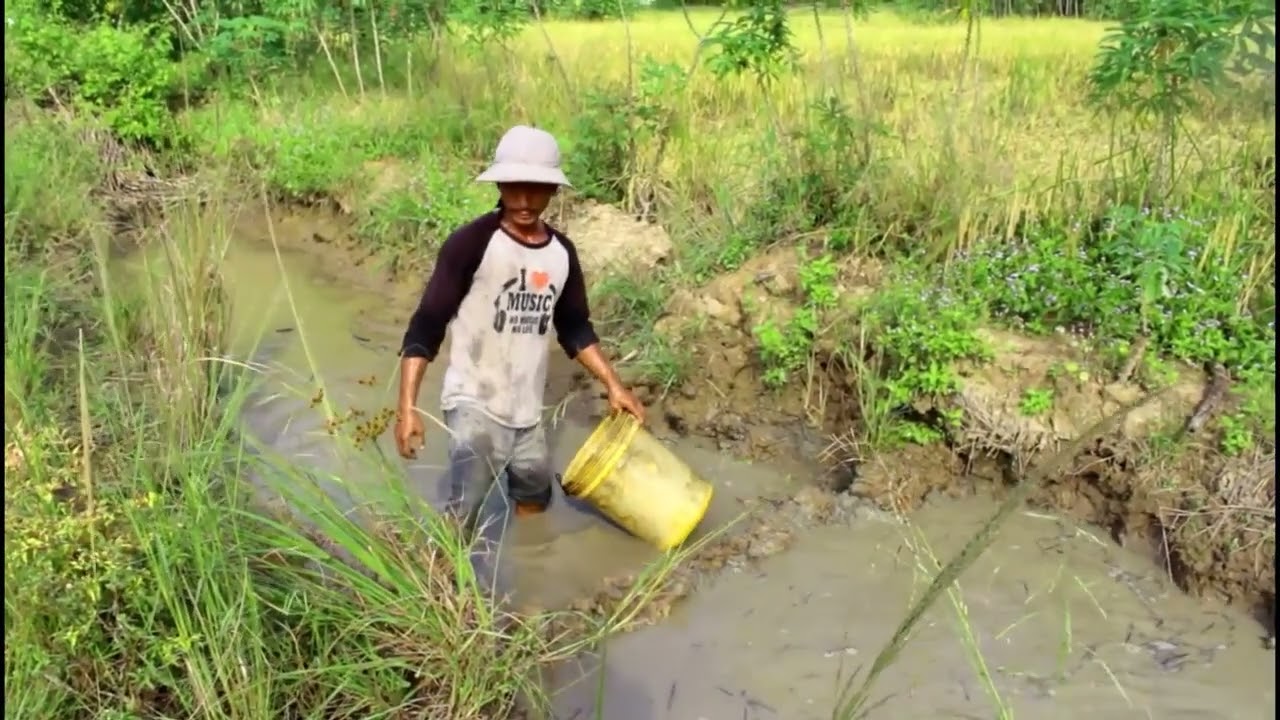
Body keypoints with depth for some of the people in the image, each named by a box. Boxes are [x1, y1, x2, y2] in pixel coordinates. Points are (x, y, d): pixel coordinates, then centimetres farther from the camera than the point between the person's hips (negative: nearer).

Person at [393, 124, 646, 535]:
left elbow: (574, 328, 15)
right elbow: (426, 325, -14)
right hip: (474, 405, -6)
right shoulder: (471, 243, -15)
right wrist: (407, 406, -22)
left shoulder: (562, 252, 3)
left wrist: (613, 385, 10)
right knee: (462, 519, -15)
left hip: (527, 410, 6)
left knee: (535, 503, 22)